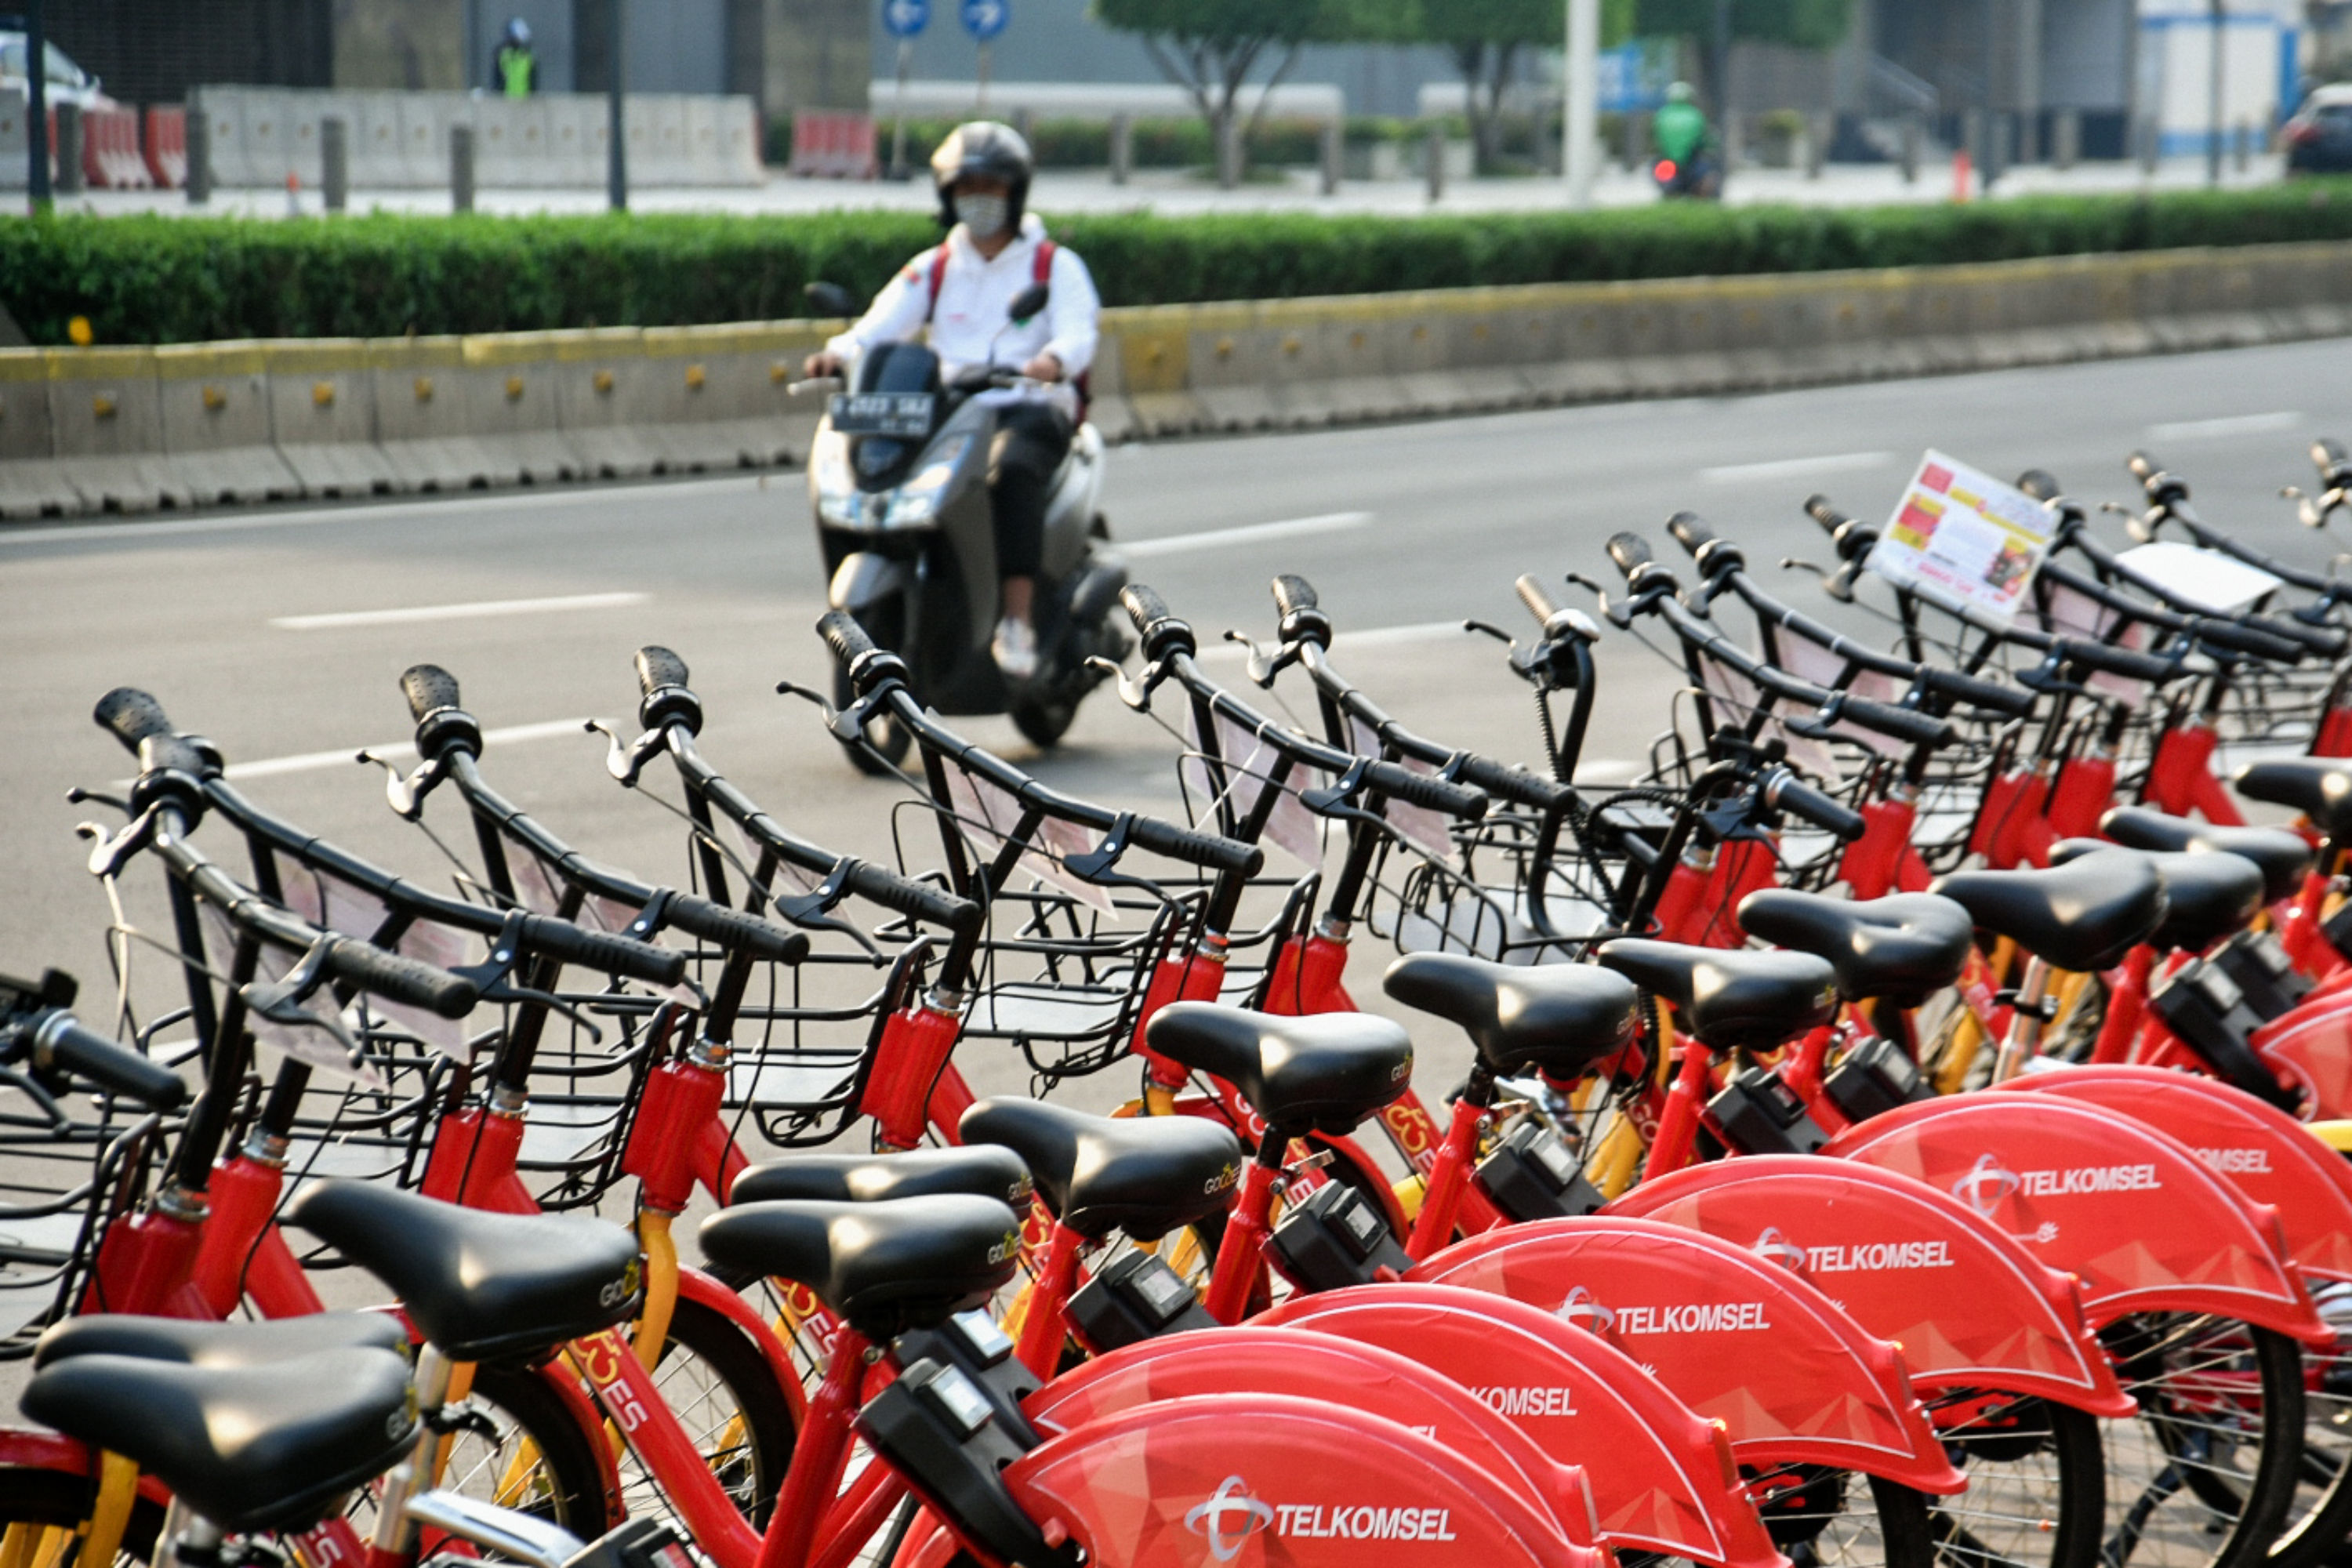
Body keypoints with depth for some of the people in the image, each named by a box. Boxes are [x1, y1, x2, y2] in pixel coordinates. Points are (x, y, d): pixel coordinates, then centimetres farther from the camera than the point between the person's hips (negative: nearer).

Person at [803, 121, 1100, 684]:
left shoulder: (1055, 265, 10)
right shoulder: (933, 269, 19)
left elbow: (1077, 336, -8)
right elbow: (881, 324, 4)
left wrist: (1049, 362, -33)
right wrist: (838, 354, -19)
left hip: (1031, 411, -3)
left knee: (1012, 469, -38)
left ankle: (1017, 620, -42)